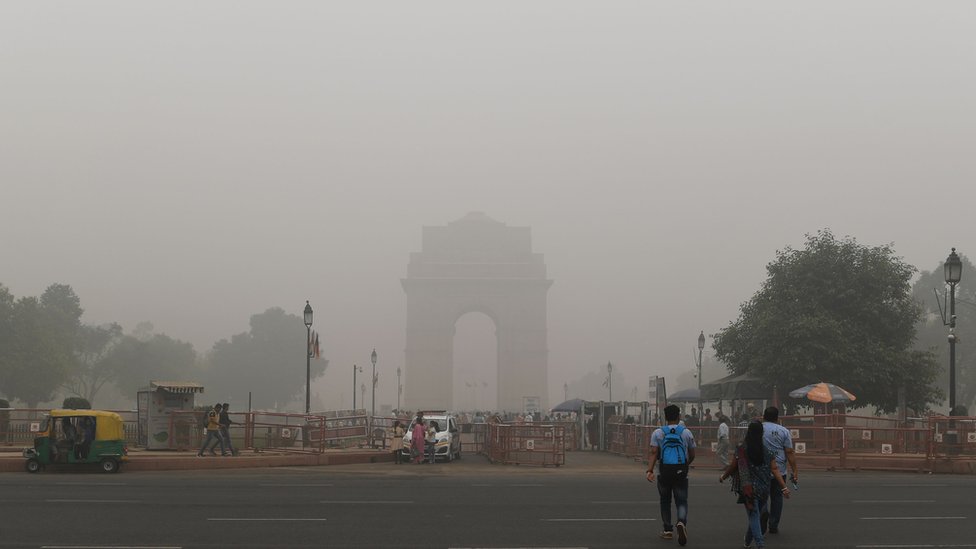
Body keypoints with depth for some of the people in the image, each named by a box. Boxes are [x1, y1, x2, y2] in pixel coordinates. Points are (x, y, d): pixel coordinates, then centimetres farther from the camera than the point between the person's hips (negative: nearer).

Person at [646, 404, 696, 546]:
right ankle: (681, 522, -26)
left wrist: (650, 471, -15)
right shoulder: (686, 433, 5)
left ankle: (668, 530, 20)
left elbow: (654, 453, -9)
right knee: (682, 501, 3)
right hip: (681, 473, 0)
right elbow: (692, 455, 11)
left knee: (665, 501, 17)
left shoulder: (658, 433, 2)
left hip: (664, 473, 0)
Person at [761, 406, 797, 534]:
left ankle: (761, 526, -1)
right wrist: (794, 471, -1)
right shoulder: (784, 431, 1)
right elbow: (790, 453, -4)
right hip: (779, 471, 0)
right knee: (776, 498, 11)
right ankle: (773, 527, 12)